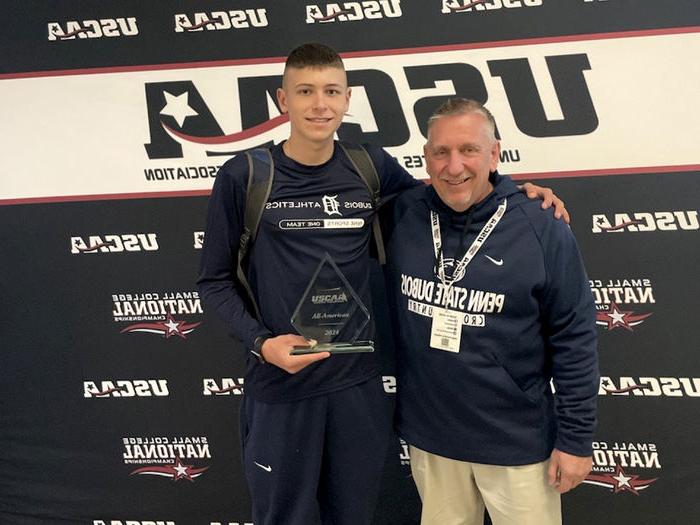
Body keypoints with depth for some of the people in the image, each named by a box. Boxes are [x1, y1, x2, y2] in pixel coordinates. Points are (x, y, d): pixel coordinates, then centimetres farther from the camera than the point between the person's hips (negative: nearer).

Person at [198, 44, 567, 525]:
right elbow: (216, 281, 0)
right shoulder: (243, 177, -6)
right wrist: (261, 342, -15)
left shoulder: (371, 167, 1)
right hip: (279, 386, -2)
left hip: (359, 382, 3)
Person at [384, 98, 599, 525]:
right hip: (428, 435, 3)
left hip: (517, 442, -2)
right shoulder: (402, 216, -5)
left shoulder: (543, 231, -13)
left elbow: (574, 340, -9)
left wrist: (576, 439, -7)